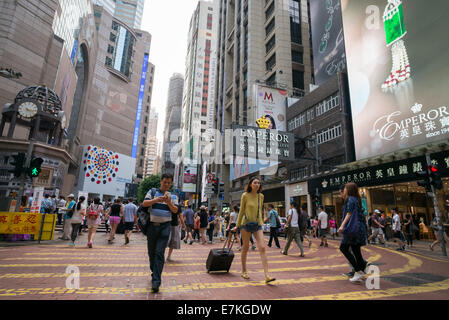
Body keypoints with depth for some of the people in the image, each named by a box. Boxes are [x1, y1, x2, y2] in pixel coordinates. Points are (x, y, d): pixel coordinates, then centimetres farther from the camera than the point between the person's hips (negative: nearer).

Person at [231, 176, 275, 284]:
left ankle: (267, 276, -7)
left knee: (262, 248, -8)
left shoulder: (261, 196, 4)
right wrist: (237, 225, 6)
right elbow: (241, 211, 1)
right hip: (246, 223, -2)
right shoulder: (245, 195, -6)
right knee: (245, 247, 9)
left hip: (258, 224, 3)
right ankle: (244, 271, 28)